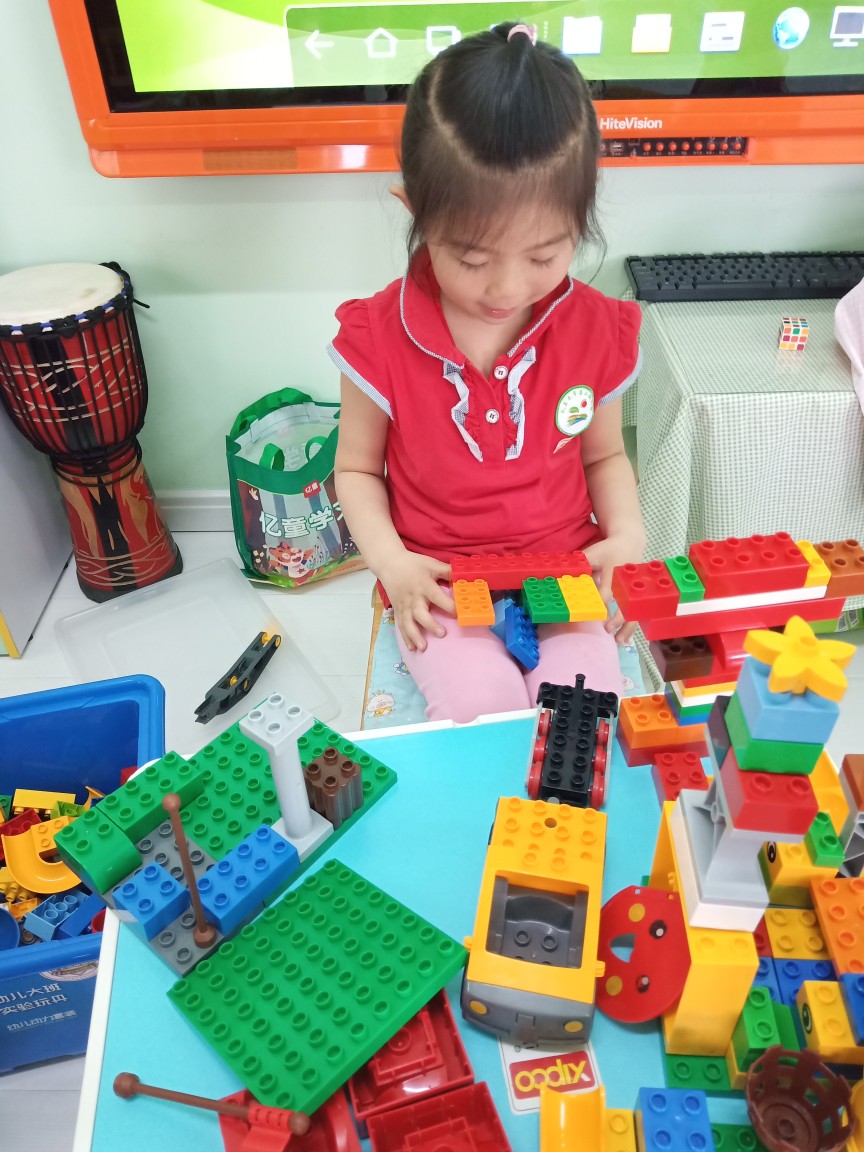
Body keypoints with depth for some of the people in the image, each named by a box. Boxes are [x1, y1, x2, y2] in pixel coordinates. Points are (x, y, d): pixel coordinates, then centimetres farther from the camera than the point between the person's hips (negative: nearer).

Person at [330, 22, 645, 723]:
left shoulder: (597, 330, -5)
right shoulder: (380, 337, -11)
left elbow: (604, 455, 10)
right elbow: (357, 467, 2)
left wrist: (626, 534, -9)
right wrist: (390, 561, -14)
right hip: (441, 582, -1)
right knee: (483, 707, -23)